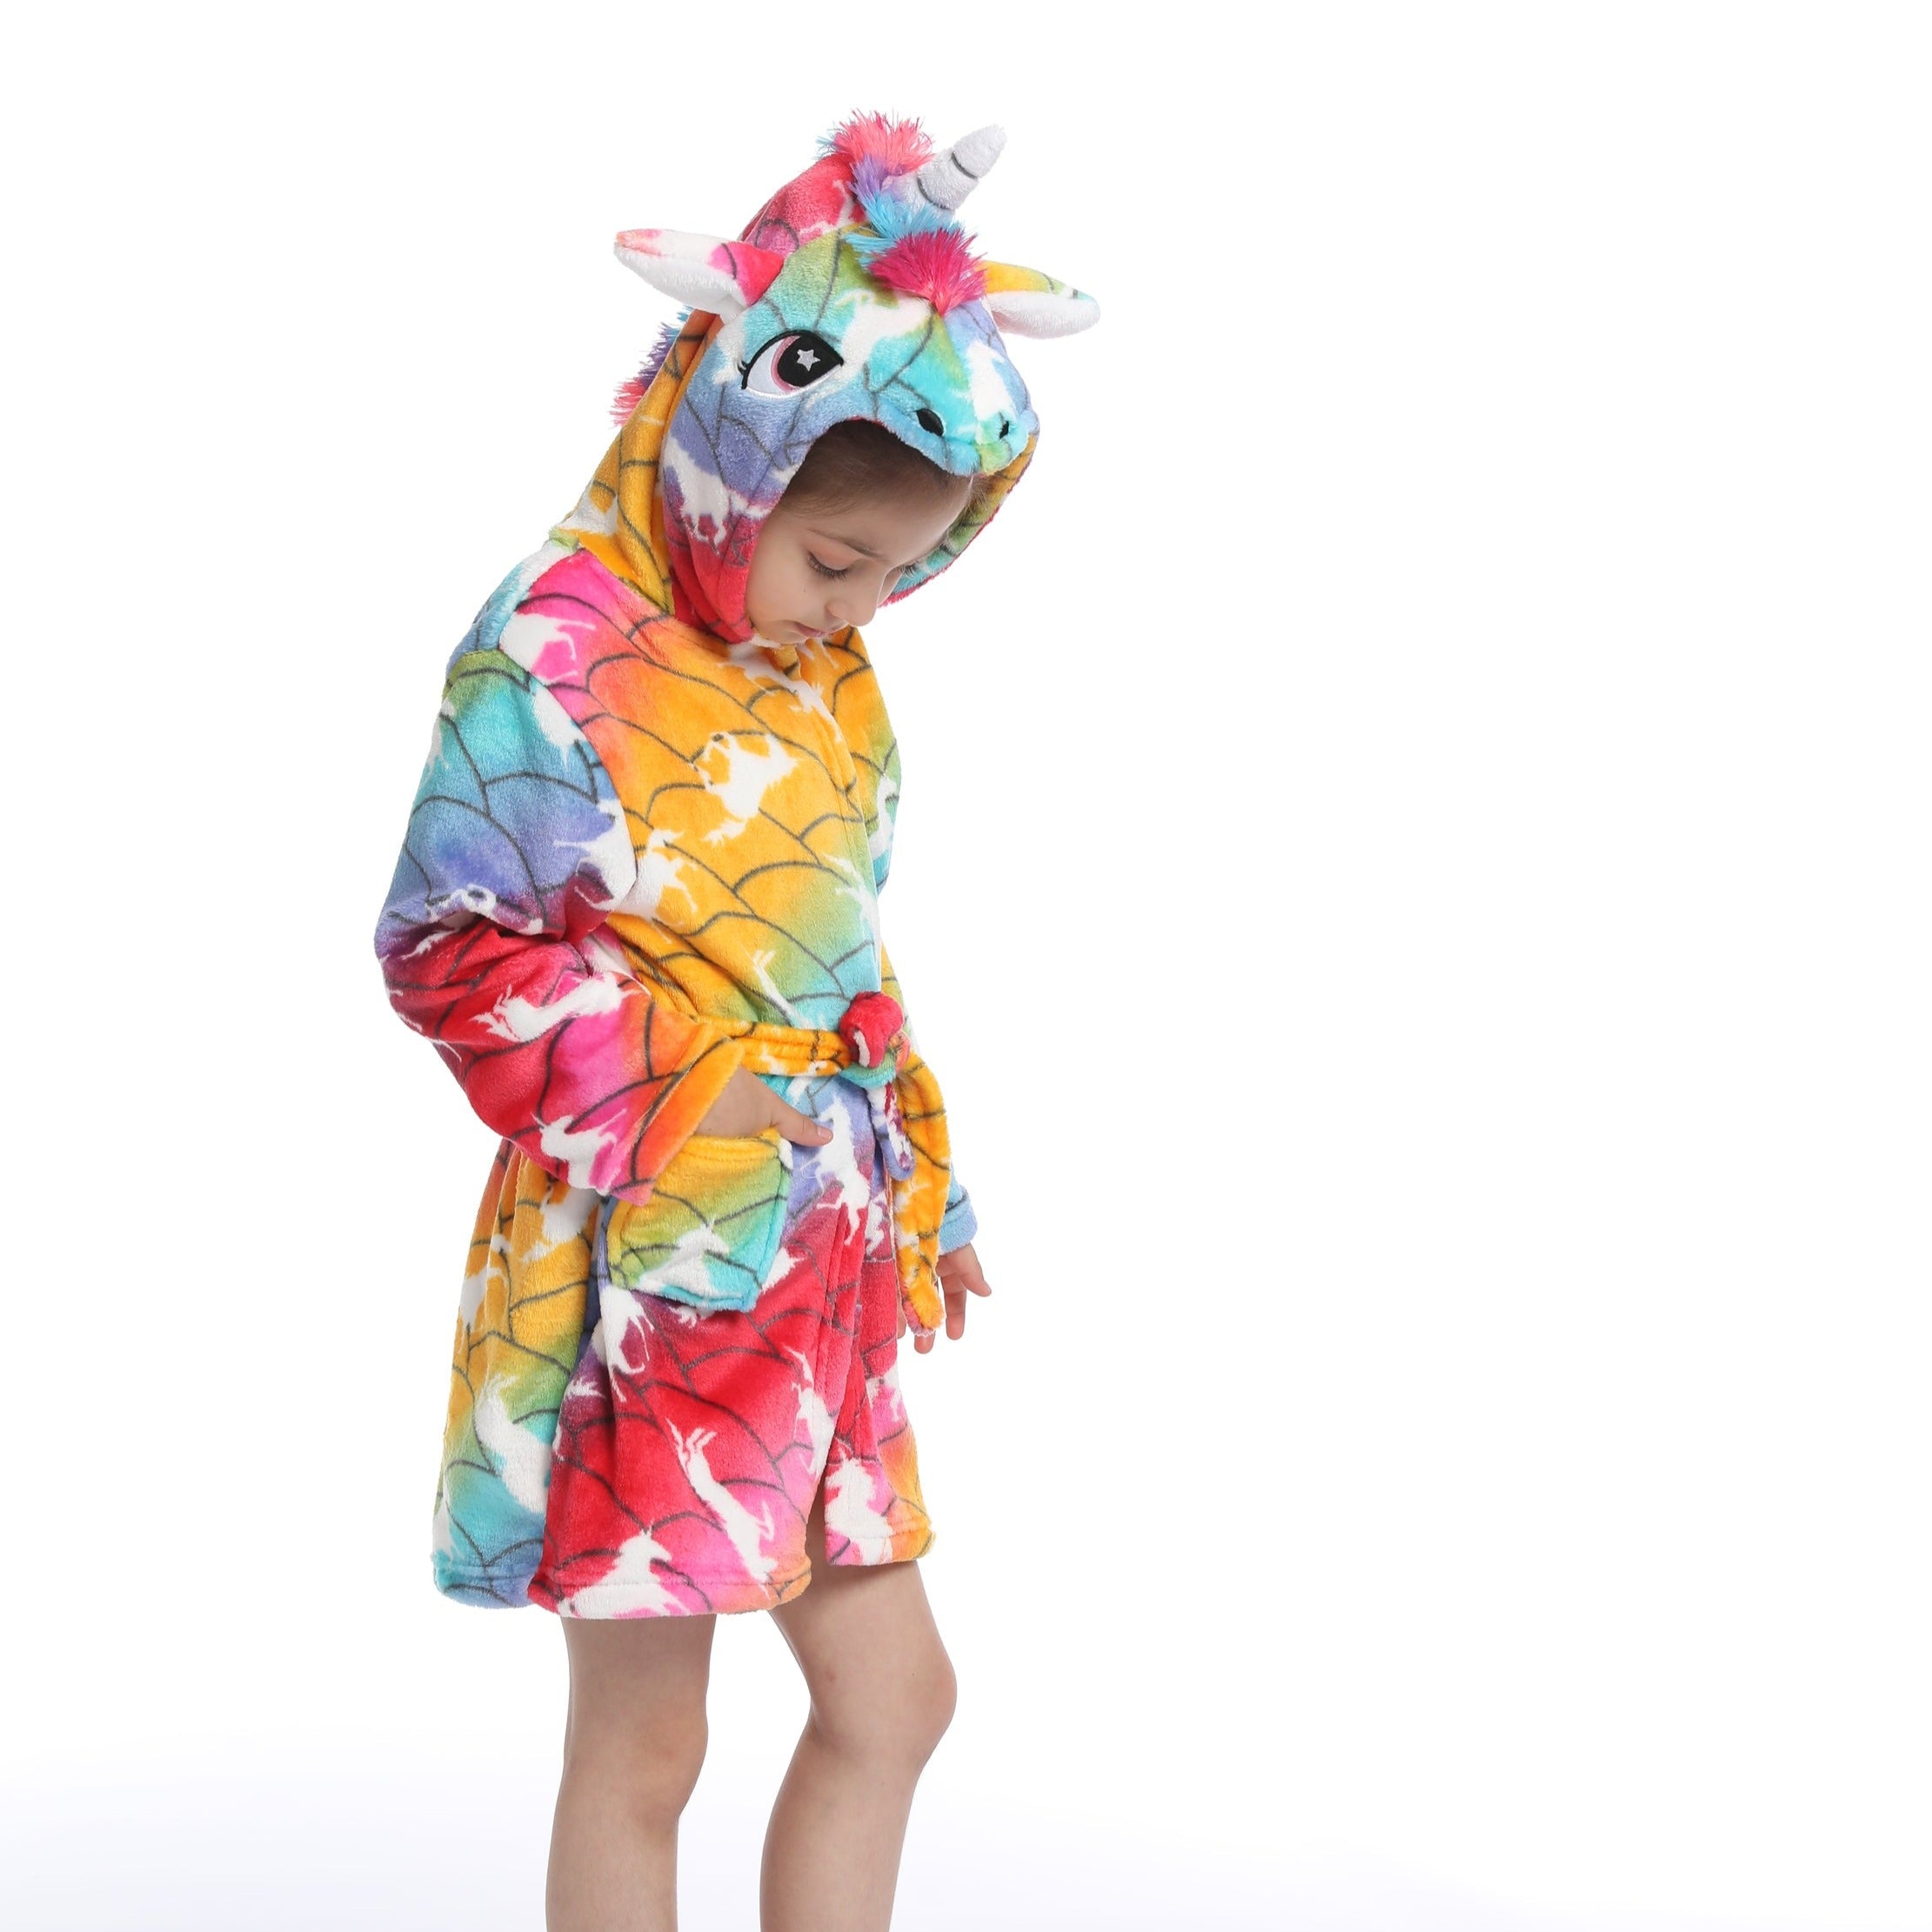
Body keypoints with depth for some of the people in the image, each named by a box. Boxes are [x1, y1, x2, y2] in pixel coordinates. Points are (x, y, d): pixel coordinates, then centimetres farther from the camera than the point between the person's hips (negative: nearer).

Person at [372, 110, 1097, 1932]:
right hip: (643, 1265, -8)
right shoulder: (555, 657, -14)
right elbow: (449, 948, -14)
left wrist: (921, 1180, 18)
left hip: (822, 1263, 8)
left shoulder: (823, 670, 10)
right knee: (641, 1747, 4)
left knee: (891, 1694, 13)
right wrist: (666, 1102, -19)